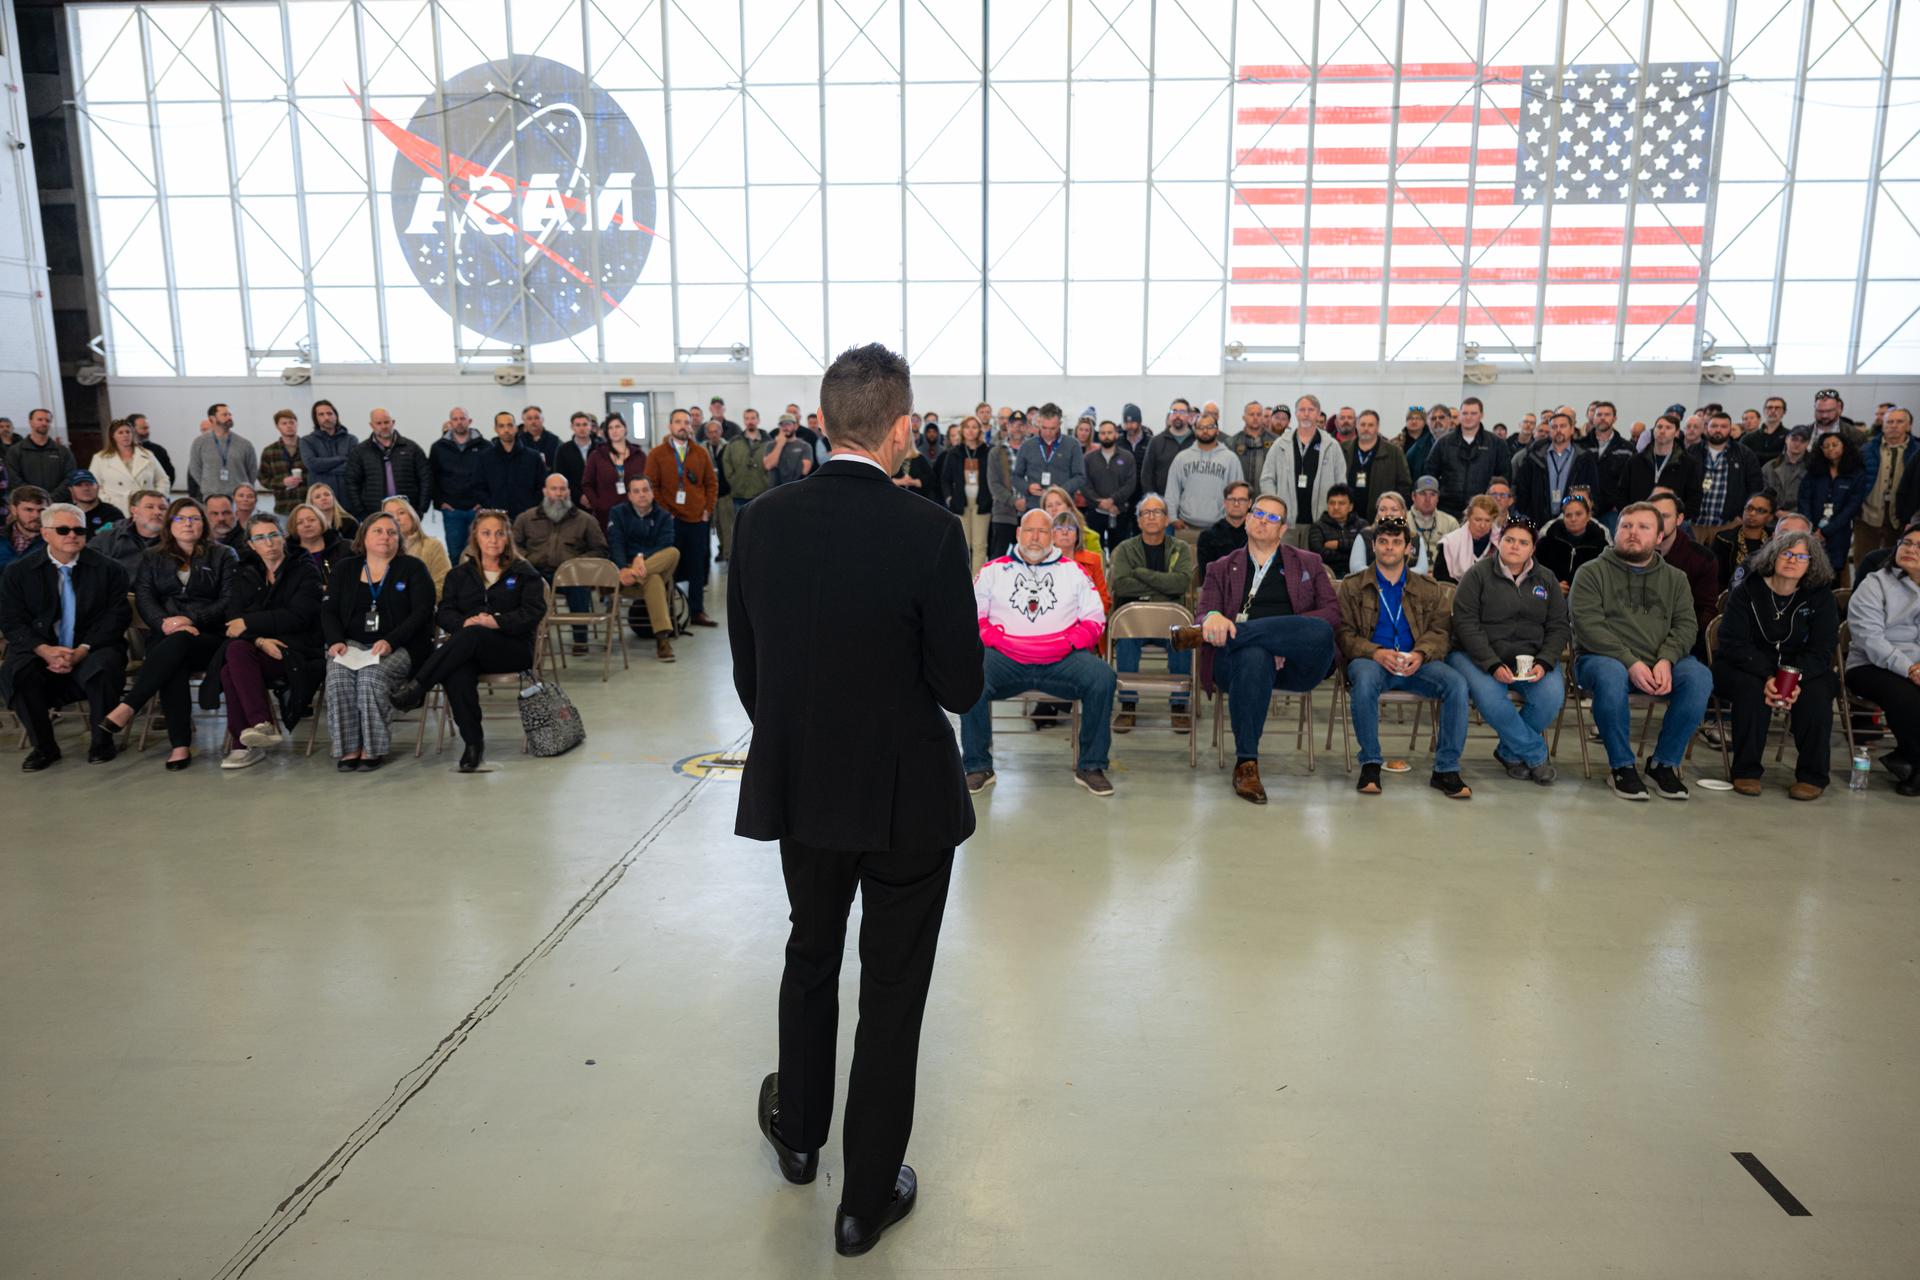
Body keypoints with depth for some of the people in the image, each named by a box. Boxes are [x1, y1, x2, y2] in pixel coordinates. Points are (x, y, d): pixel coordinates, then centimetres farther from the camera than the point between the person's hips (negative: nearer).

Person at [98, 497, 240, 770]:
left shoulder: (223, 556, 13)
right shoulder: (154, 557, 22)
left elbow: (229, 601, 0)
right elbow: (143, 596, 7)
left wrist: (191, 620, -15)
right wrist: (163, 622, -15)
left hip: (209, 637, -2)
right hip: (165, 634, 2)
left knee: (177, 643, -38)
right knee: (173, 667, -34)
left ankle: (128, 707, -42)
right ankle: (181, 745, -39)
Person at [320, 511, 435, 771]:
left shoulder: (412, 568, 7)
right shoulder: (344, 569, 18)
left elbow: (421, 611, -5)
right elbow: (329, 611, 12)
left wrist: (390, 642, -18)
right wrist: (336, 641, -9)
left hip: (399, 647, -3)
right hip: (353, 644, 3)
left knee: (372, 674, -33)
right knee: (338, 674, -29)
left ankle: (372, 748, -25)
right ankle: (348, 748, -27)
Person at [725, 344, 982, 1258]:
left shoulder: (761, 521, -6)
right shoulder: (929, 532, -19)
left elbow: (746, 667, 1)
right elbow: (960, 687, -15)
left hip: (798, 787, 4)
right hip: (906, 797, -4)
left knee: (811, 953, 27)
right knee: (892, 991, 12)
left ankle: (797, 1133, 47)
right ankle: (868, 1199, 27)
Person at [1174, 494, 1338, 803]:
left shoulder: (1308, 564, 23)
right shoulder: (1221, 569, 23)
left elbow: (1332, 613, 9)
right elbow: (1205, 611, 8)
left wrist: (1291, 632, -10)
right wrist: (1212, 618, -20)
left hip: (1296, 662, 1)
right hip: (1241, 657, -1)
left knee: (1320, 631, -35)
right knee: (1254, 657, -40)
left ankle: (1199, 637, -27)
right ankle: (1246, 764, -33)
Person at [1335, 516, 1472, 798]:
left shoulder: (1429, 589, 19)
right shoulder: (1351, 586, 12)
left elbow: (1439, 632, 8)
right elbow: (1343, 632, 1)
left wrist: (1421, 654, -15)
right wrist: (1375, 653, -17)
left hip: (1415, 663, 2)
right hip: (1371, 661, -2)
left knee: (1456, 682, -27)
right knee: (1364, 679, -38)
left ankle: (1446, 769, -17)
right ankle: (1370, 763, -21)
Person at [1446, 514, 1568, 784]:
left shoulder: (1546, 579, 12)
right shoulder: (1478, 575, -1)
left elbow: (1559, 628, 9)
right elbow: (1466, 623, -10)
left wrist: (1543, 663, -10)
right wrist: (1494, 665, -20)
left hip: (1531, 657, 3)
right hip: (1480, 656, -3)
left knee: (1552, 696, -26)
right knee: (1490, 698, -34)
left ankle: (1511, 752, -2)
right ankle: (1536, 754, -10)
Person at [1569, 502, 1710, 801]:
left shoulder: (1675, 579, 18)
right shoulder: (1591, 573, 4)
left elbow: (1686, 625, 5)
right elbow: (1588, 626, -9)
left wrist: (1666, 660, -16)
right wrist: (1631, 663, -21)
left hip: (1659, 665, 4)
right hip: (1602, 658, -4)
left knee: (1699, 677, -26)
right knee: (1611, 674, -38)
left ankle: (1664, 762, -9)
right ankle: (1621, 766, -19)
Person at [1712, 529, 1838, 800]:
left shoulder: (1820, 596, -1)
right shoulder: (1745, 591, -6)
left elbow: (1821, 649, -7)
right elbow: (1734, 643, -14)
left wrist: (1798, 679, -27)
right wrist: (1767, 677, -30)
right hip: (1743, 667, -2)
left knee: (1816, 695, -29)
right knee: (1753, 689, -34)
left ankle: (1812, 777, -14)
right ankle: (1746, 771, -20)